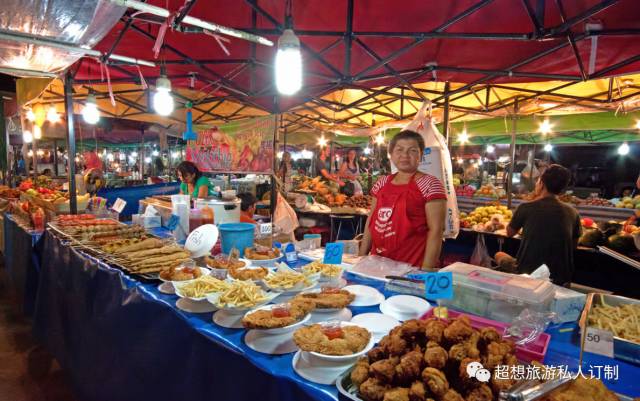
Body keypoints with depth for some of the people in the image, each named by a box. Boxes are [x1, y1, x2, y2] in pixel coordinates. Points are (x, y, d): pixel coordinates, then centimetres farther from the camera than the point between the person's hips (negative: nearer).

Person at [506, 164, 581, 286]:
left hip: (529, 275, -3)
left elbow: (510, 233, 5)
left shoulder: (526, 208, -13)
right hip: (560, 278, 4)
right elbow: (573, 246, 9)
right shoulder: (573, 213, -4)